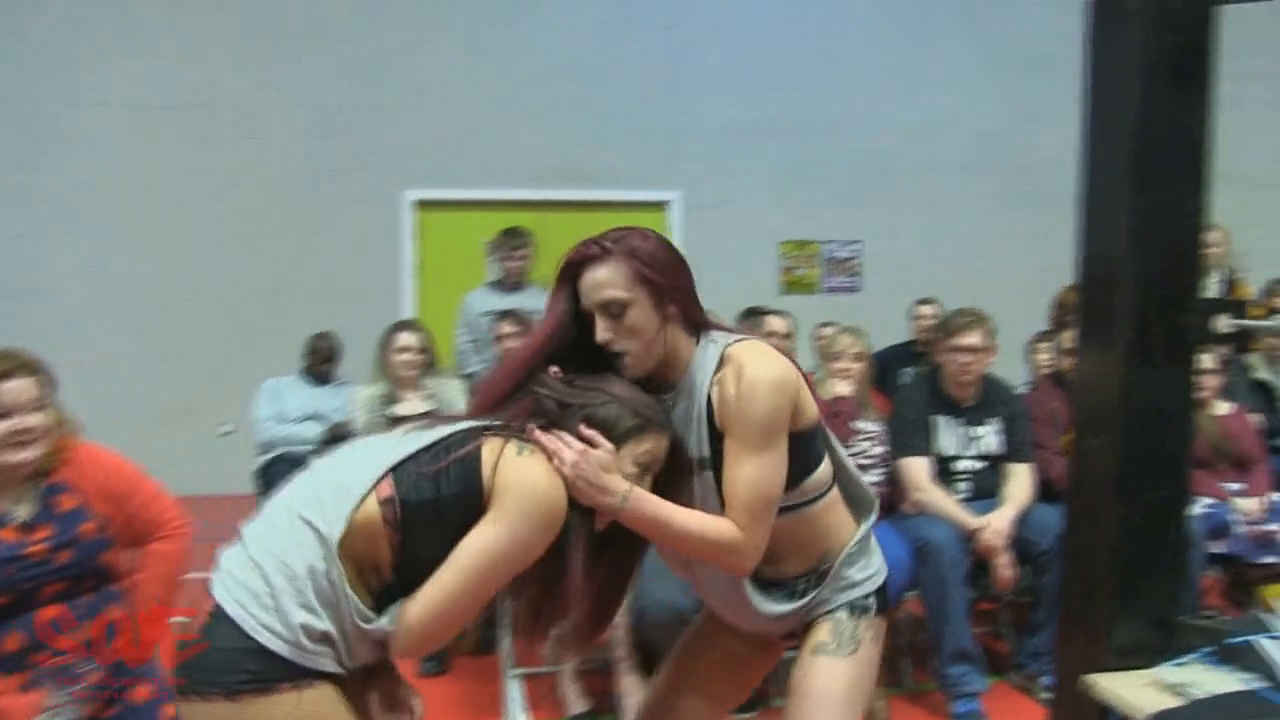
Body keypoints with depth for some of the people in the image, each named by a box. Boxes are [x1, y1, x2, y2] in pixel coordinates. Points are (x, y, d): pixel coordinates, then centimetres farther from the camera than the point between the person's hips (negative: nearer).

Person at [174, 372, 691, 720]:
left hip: (279, 643, 9)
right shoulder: (538, 487, -14)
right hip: (258, 662, -9)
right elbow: (414, 632, -14)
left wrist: (376, 671, -1)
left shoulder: (495, 448, 10)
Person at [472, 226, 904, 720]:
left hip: (836, 588, -5)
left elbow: (741, 544, -29)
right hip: (744, 594, 6)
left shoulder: (752, 376, -28)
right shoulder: (639, 392, -10)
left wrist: (617, 494, -38)